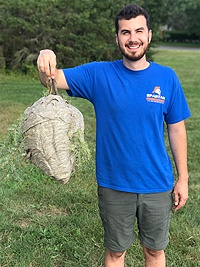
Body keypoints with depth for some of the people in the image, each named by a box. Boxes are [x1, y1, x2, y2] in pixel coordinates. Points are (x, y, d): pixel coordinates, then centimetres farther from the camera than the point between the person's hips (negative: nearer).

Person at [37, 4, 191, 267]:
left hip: (157, 185, 1)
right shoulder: (99, 74, -7)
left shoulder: (167, 77, -5)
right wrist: (45, 59, -37)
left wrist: (183, 178, 2)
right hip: (114, 186, 0)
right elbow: (52, 80, -13)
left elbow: (177, 130, 1)